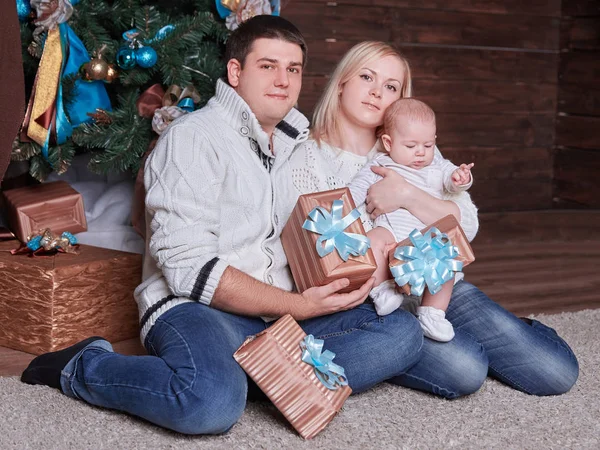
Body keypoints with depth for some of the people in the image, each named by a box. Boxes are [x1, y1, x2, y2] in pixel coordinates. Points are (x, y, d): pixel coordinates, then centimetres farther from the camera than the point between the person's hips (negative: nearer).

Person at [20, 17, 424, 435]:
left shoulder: (298, 146, 20)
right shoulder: (194, 138, -4)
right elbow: (188, 268, -15)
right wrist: (296, 306, -18)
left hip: (288, 309, 7)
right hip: (197, 309, -6)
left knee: (402, 332, -10)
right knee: (213, 403, -37)